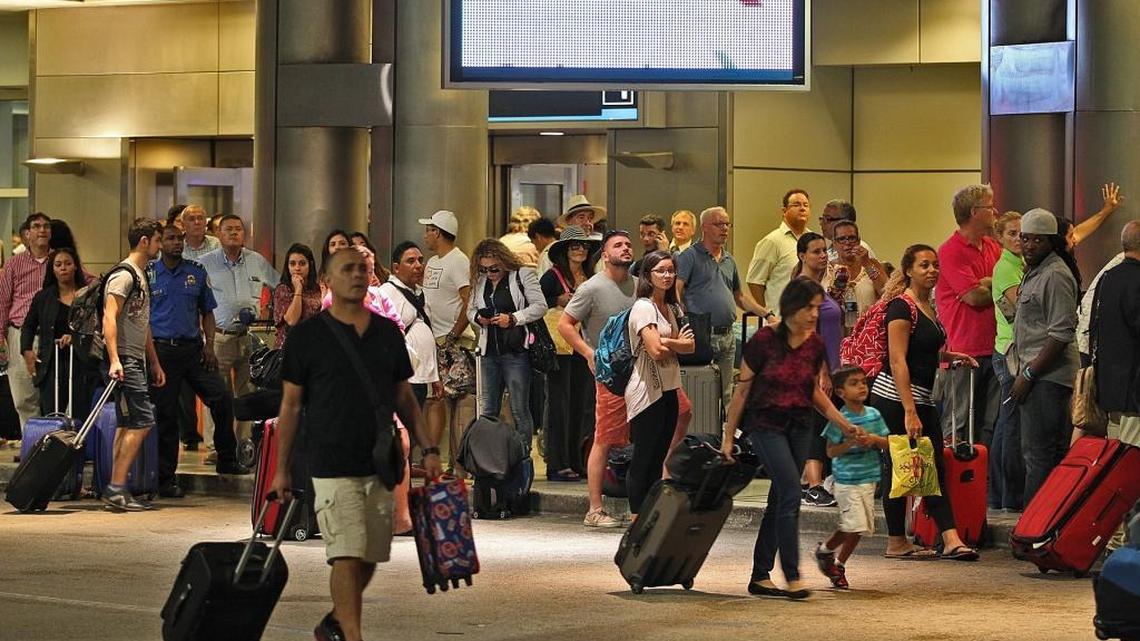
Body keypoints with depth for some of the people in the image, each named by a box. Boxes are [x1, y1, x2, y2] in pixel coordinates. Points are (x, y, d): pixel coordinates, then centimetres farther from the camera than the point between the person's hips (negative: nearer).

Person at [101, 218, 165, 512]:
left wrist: (155, 363, 27)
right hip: (124, 359, -10)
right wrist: (114, 360, -28)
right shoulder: (123, 275, -11)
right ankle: (116, 488, -16)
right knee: (141, 421, -14)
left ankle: (116, 490, 10)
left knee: (128, 425, 9)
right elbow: (109, 318, -20)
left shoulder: (141, 276, 21)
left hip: (136, 360, 10)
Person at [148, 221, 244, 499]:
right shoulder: (148, 274, 1)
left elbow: (207, 312, 15)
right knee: (166, 414, 0)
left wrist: (209, 345, 2)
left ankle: (227, 460, 9)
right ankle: (166, 479, 8)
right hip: (161, 349, -3)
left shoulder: (197, 272, 10)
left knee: (222, 398, -7)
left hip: (193, 348, 3)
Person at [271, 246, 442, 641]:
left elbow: (404, 398, 16)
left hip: (381, 465, 5)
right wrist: (282, 470, -1)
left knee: (369, 559, 10)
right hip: (332, 467, -5)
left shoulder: (388, 333, 10)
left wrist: (428, 449, 7)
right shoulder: (307, 336, -2)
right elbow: (291, 405, 1)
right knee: (347, 557, -12)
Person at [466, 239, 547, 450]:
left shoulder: (523, 275, -4)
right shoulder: (479, 282, 11)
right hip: (489, 352, 5)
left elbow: (540, 306, -7)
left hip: (516, 351, -5)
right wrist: (478, 318, -1)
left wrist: (513, 318, -15)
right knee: (488, 410, 8)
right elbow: (470, 310, 21)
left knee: (520, 410, -1)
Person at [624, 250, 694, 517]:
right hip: (647, 392, -8)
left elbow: (691, 345, 4)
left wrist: (666, 341, -13)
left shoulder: (673, 308, 15)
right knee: (642, 458, -4)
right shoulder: (643, 308, -11)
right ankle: (637, 519, 0)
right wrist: (678, 344, 0)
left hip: (669, 389, 8)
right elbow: (655, 351, -20)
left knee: (658, 457, 10)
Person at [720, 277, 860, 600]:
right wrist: (729, 436, -4)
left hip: (799, 426, 6)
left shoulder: (815, 345, 1)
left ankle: (760, 577, 14)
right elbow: (742, 389, -7)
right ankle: (792, 577, -14)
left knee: (780, 500, 7)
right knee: (791, 492, -16)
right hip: (766, 424, -6)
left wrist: (841, 421, 5)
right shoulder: (764, 340, -14)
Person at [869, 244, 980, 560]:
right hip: (896, 397, -9)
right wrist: (909, 412, -24)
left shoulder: (927, 307, 14)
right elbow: (897, 361, -20)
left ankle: (951, 540, -2)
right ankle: (896, 543, 7)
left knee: (934, 467, 2)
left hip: (922, 398, 9)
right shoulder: (902, 306, -13)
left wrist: (950, 356, 12)